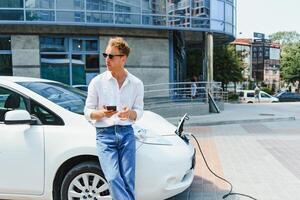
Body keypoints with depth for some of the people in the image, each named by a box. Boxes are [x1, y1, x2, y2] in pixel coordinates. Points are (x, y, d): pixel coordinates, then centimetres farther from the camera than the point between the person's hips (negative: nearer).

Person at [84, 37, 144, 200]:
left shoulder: (136, 84, 6)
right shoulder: (97, 81, 2)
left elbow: (139, 111, 10)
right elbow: (87, 112, 6)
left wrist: (130, 113, -13)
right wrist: (102, 113, -16)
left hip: (126, 132, 1)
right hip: (104, 133, -1)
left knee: (128, 180, -3)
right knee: (113, 178, -15)